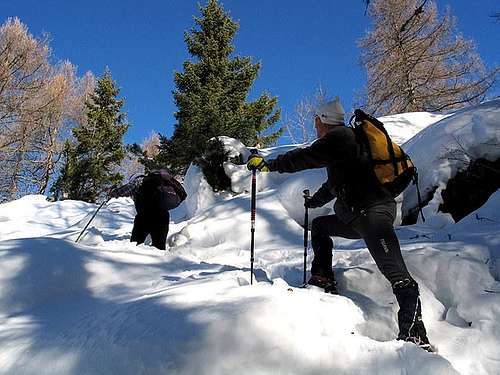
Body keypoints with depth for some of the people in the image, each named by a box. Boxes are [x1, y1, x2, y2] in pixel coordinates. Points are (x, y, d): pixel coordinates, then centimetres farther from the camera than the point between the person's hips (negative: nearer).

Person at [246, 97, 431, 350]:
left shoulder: (338, 136, -5)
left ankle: (415, 336, -28)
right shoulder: (341, 139, 26)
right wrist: (313, 201, 55)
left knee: (395, 274, -20)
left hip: (373, 211, -11)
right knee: (319, 226, 26)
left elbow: (306, 157, -9)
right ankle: (324, 282, 21)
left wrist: (269, 165, 3)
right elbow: (334, 182, 39)